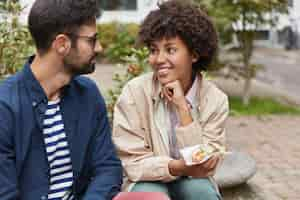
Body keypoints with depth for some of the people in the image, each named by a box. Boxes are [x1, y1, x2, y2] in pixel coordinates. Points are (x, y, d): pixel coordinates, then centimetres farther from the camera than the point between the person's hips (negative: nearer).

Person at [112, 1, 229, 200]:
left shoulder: (215, 100, -11)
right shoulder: (135, 92, -15)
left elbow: (204, 167, -18)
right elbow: (133, 163, -15)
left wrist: (183, 107, -24)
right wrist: (181, 167, -33)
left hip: (191, 182, 2)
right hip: (149, 181, -1)